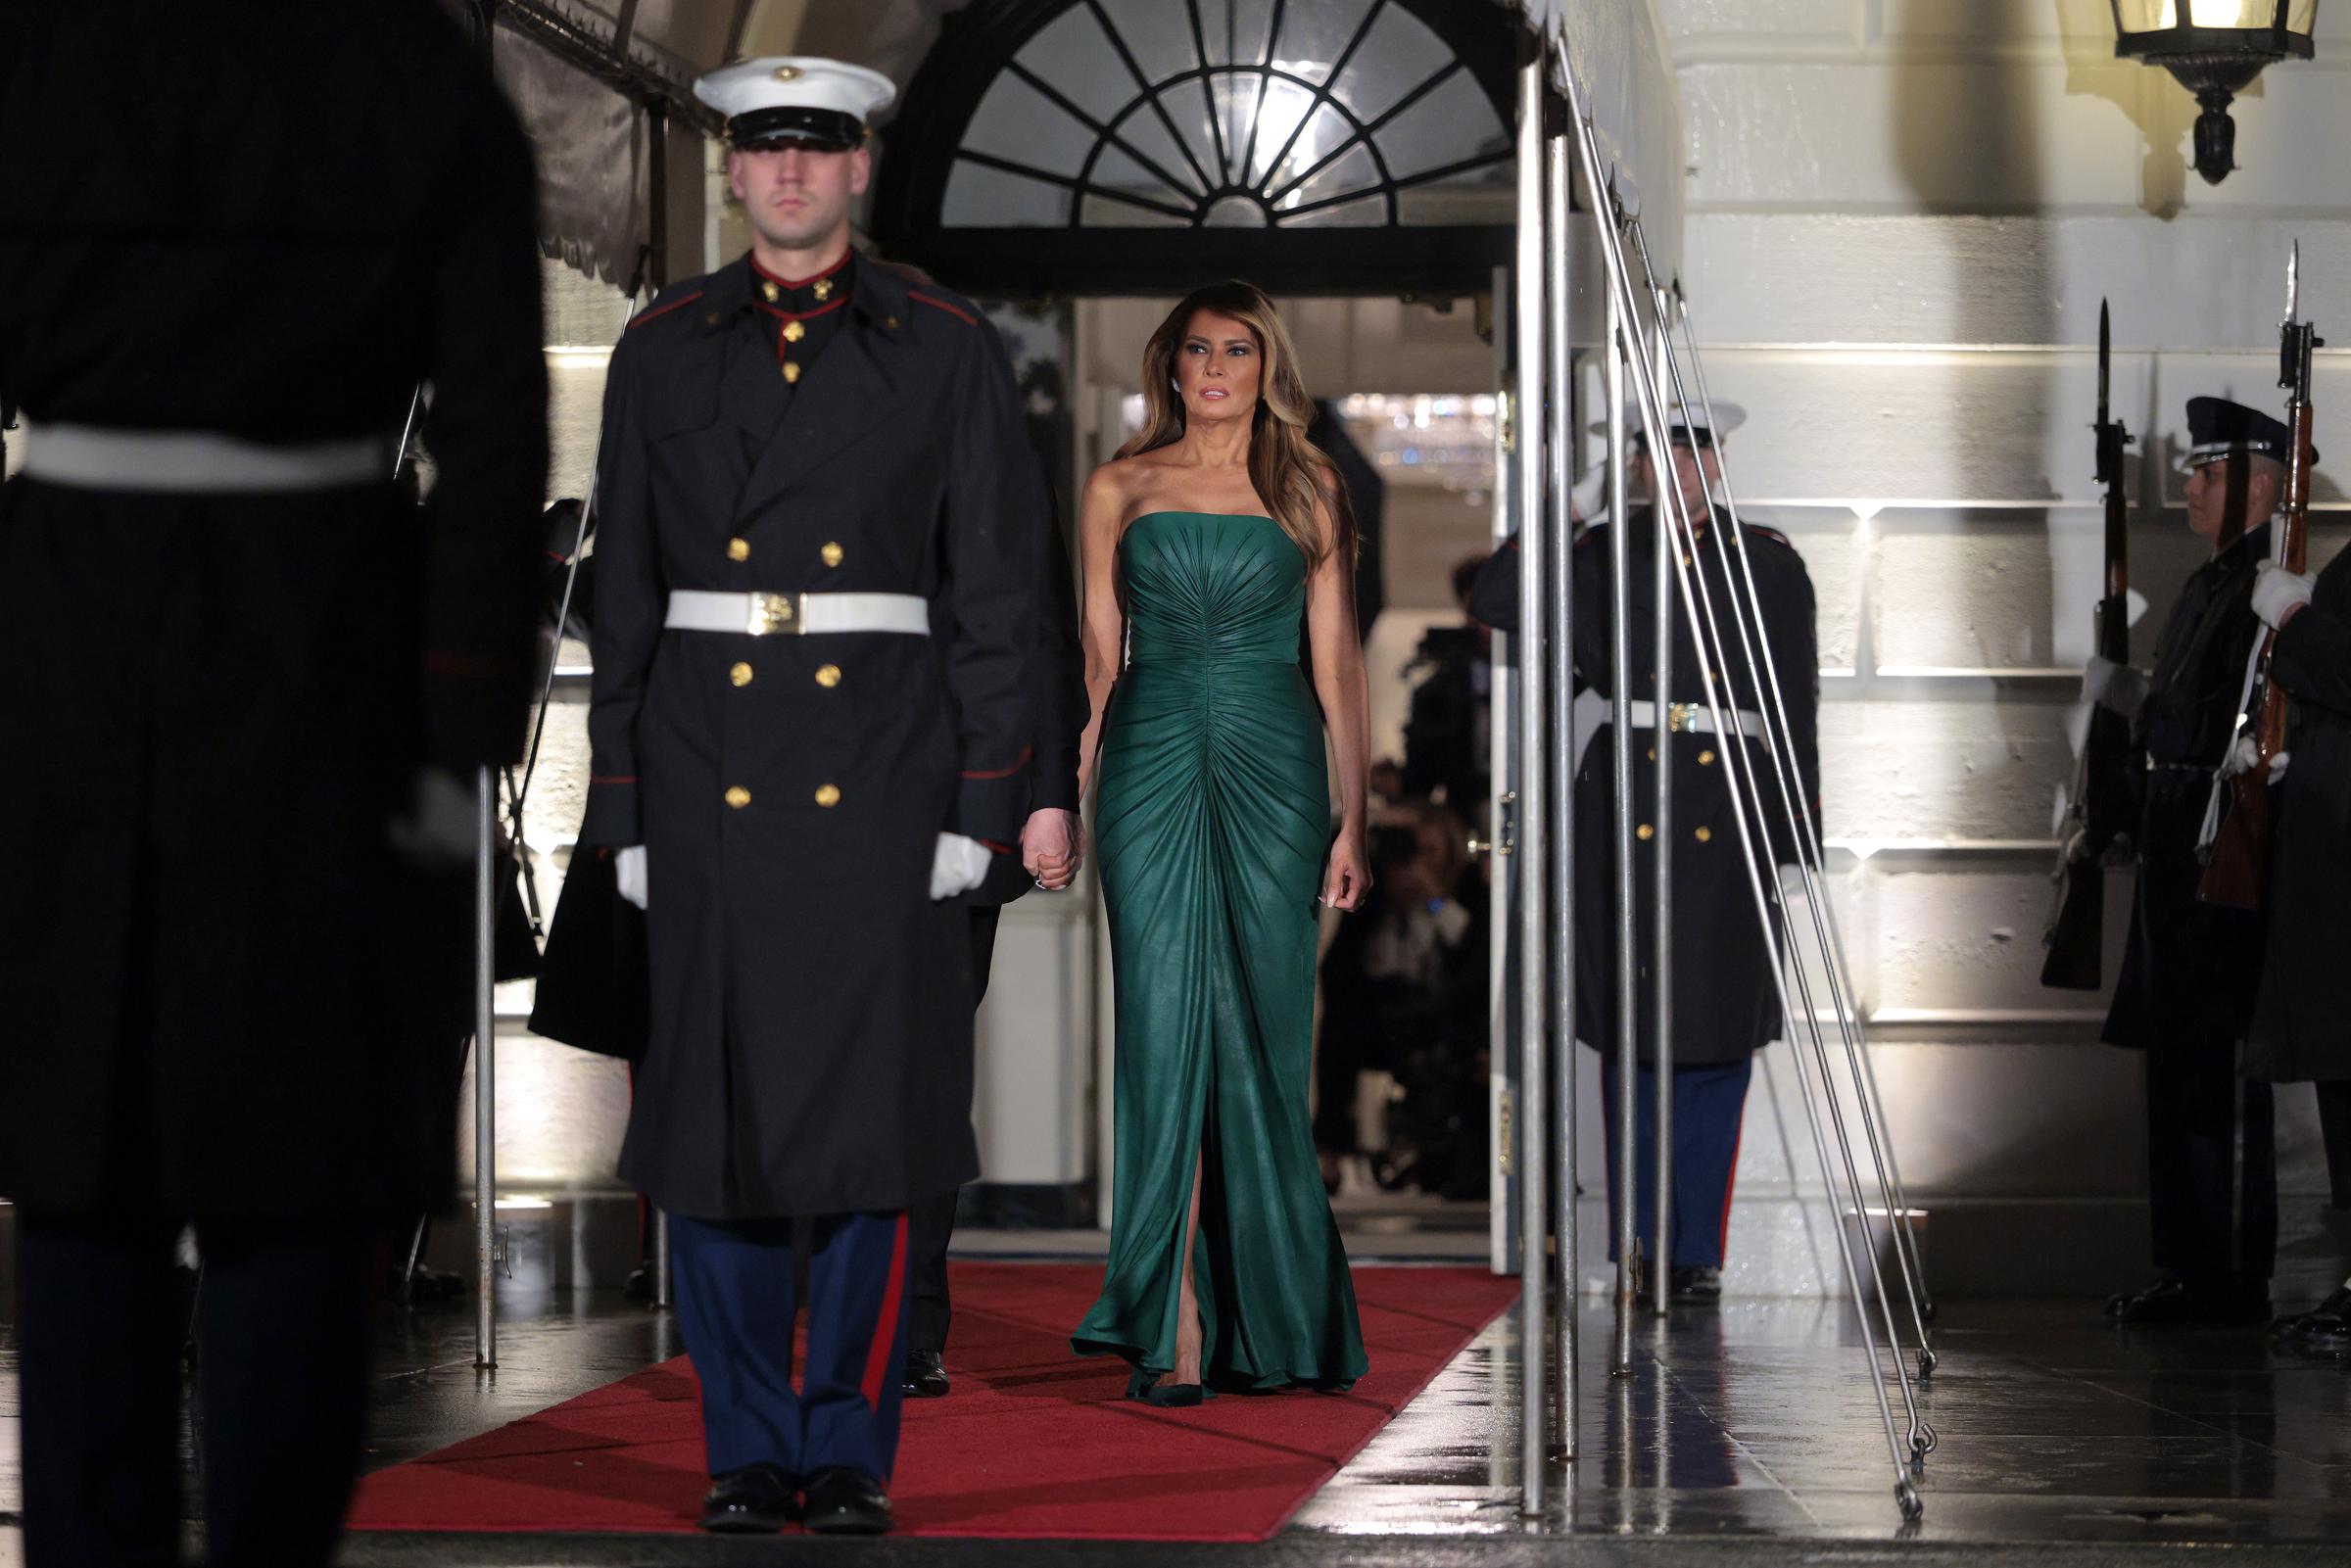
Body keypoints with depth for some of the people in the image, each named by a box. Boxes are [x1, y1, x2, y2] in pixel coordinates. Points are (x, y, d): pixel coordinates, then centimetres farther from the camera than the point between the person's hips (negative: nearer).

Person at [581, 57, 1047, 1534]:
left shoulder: (947, 347, 3)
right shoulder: (665, 348, 8)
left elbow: (1000, 593, 1)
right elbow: (625, 587, 9)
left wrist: (983, 804, -5)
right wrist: (623, 805, 5)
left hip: (883, 773, -2)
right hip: (709, 772, 2)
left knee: (869, 1104, -2)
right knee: (716, 1110, 2)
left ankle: (851, 1453, 7)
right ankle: (748, 1452, 11)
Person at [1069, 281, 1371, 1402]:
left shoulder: (1307, 493, 9)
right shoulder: (1121, 489, 9)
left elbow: (1337, 661, 8)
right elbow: (1098, 654, 10)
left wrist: (1352, 817, 3)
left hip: (1273, 766, 1)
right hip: (1152, 763, 0)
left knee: (1262, 1038, 1)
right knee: (1164, 1029, -8)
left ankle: (1268, 1313, 13)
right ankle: (1175, 1327, -10)